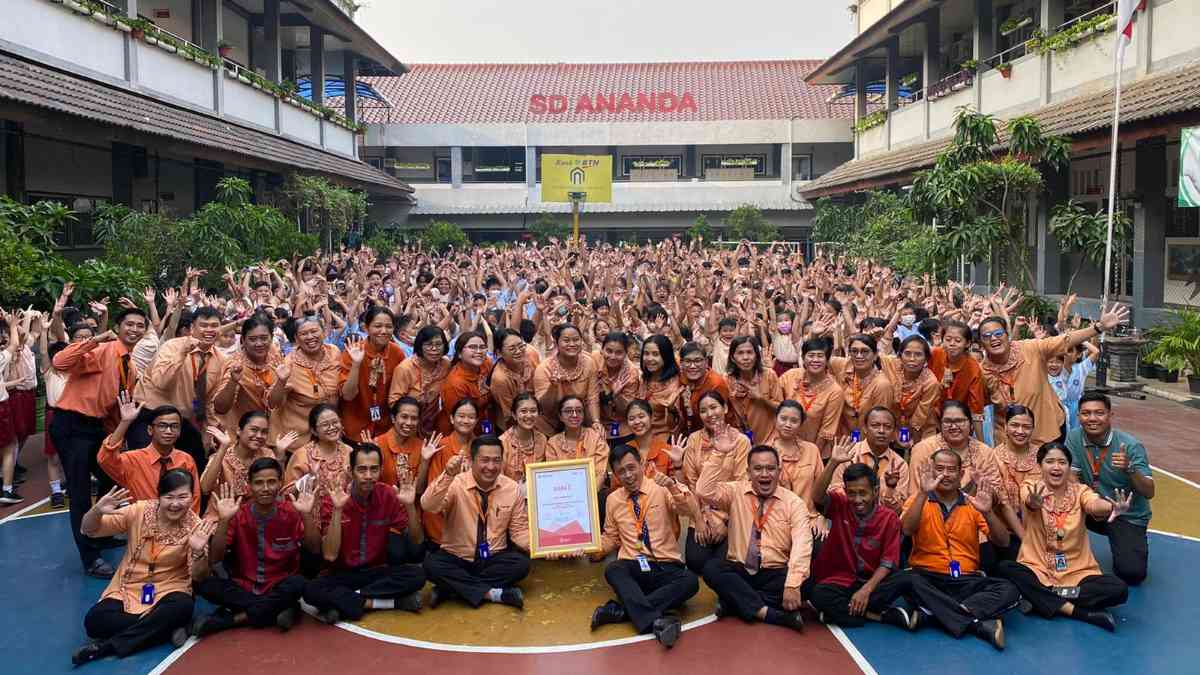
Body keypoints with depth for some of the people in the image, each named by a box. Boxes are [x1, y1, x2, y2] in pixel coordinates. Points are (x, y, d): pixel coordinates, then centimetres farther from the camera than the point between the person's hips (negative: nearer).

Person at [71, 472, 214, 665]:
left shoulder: (195, 526, -12)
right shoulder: (139, 511, -10)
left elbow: (199, 576, -11)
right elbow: (89, 531, -6)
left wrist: (199, 552, -32)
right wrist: (97, 511, -29)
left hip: (168, 589, -1)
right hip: (129, 588, 2)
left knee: (182, 608, -34)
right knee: (94, 621, -24)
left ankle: (105, 646, -22)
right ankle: (166, 628, -14)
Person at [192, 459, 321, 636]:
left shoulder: (290, 512, -5)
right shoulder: (238, 514, -4)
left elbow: (315, 550, -14)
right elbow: (214, 559, -11)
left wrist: (307, 515, -27)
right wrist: (224, 520, -23)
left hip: (279, 588, -1)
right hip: (242, 588, 1)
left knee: (298, 583, -33)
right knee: (204, 584, -25)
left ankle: (235, 618, -19)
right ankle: (279, 609, -23)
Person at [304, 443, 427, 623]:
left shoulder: (388, 495, -6)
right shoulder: (334, 498, -13)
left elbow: (416, 541, -5)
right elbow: (330, 555, -21)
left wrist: (410, 506, -21)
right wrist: (337, 510, -29)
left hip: (378, 571, 2)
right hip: (343, 574, -2)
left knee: (417, 575, -26)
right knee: (311, 591, -32)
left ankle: (341, 602, -18)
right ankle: (396, 601, -26)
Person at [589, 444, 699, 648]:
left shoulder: (662, 488, 1)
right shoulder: (613, 499, 11)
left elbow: (687, 511, -16)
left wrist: (673, 486, -34)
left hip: (666, 567, -1)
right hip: (632, 568, 1)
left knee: (690, 581, -32)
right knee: (612, 570, -32)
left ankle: (619, 610, -33)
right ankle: (656, 621, -45)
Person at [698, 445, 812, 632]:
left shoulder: (793, 502, -3)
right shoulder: (735, 492, 3)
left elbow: (802, 545, -16)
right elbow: (704, 491, -15)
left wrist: (793, 585, -30)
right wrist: (720, 455, -20)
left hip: (775, 573, 0)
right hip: (739, 570, 1)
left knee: (805, 583, -30)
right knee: (711, 567, -28)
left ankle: (736, 600, -20)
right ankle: (766, 612, -30)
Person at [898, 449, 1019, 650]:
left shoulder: (972, 503, 9)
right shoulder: (918, 500, 4)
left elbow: (1003, 543, 0)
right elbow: (907, 530, -17)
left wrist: (987, 513, -17)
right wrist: (923, 493, -26)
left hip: (966, 580, 3)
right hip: (928, 577, -2)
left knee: (1009, 590, -22)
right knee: (908, 580, -35)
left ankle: (933, 612, -29)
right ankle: (982, 625, -31)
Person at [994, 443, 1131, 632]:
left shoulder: (1080, 491, -1)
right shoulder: (1031, 487, -4)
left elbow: (1095, 505, -25)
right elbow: (1030, 502, -30)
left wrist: (1112, 507, -51)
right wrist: (1035, 502, -57)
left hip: (1077, 572, 1)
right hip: (1038, 569, -1)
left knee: (1119, 590, -23)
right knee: (1004, 568, -30)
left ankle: (1042, 600, -15)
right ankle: (1076, 611, -25)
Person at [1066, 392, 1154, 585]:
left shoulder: (1131, 445, -18)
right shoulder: (1074, 438, -9)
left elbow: (1149, 493, -21)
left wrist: (1129, 468, -39)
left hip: (1128, 516, -3)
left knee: (1132, 574, -20)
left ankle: (1131, 544, 14)